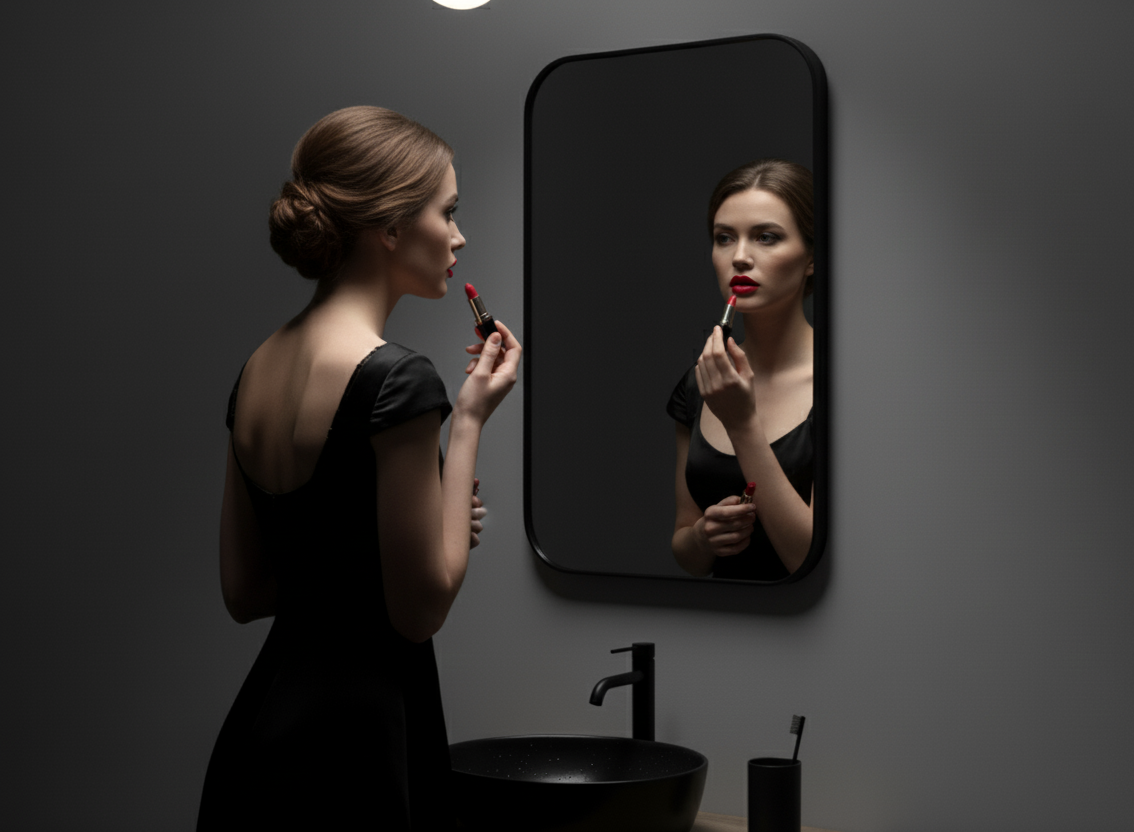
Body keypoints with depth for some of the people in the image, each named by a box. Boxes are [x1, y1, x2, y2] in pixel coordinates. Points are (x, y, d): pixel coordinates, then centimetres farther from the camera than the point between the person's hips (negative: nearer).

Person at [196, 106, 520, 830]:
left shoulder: (259, 369, 7)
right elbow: (421, 609, -13)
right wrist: (469, 420, -9)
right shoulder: (395, 380, -18)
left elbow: (243, 592, 11)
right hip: (352, 746, -8)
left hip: (257, 731, 8)